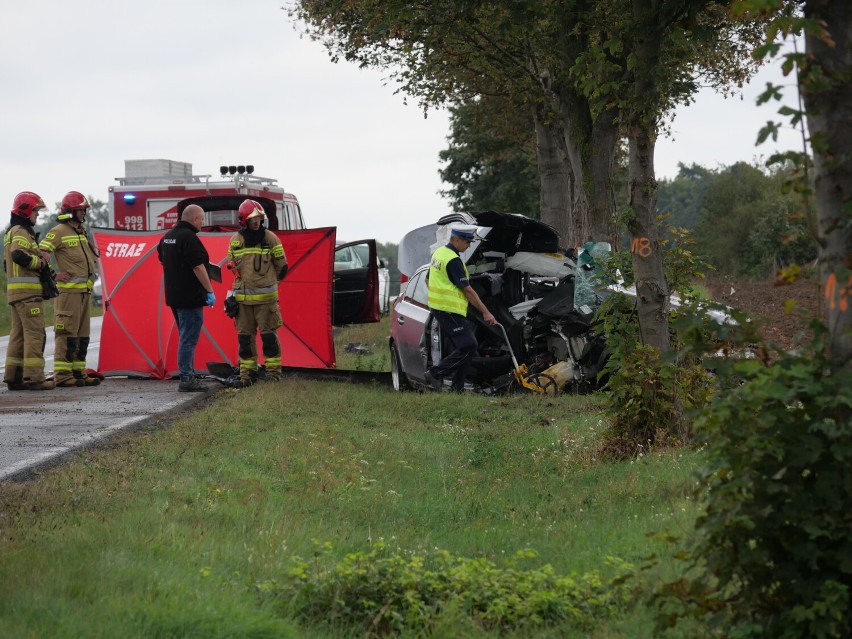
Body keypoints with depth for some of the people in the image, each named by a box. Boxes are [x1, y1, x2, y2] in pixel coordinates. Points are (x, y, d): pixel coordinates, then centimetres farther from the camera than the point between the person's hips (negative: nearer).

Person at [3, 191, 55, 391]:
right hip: (28, 291, -11)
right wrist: (40, 263, -15)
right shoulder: (21, 232, -11)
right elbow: (19, 255, -28)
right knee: (35, 333, -10)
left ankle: (13, 377, 13)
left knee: (19, 333, 12)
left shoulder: (12, 232, 22)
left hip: (15, 292, 11)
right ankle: (34, 378, -13)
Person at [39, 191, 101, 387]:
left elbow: (92, 256, 34)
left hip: (85, 290, 9)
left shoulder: (81, 232, 19)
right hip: (69, 289, -9)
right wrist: (54, 275, -15)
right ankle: (62, 375, -9)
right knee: (67, 333, -9)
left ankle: (78, 372, 15)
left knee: (82, 334, 10)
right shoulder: (58, 231, -8)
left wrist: (92, 273, 21)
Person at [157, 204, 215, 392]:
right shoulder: (189, 237, -17)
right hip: (190, 297, -10)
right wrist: (210, 291, -16)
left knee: (186, 337, 17)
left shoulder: (168, 237, 14)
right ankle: (186, 380, -9)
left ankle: (188, 376, 21)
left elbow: (163, 261, 25)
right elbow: (198, 267, -20)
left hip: (174, 297, 10)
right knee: (189, 339, -8)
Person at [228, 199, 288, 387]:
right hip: (242, 297, 3)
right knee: (245, 336, 5)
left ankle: (273, 372, 6)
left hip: (266, 296, -3)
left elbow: (282, 266, 6)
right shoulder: (235, 241, 5)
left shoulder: (270, 238, -2)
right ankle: (247, 374, 11)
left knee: (269, 335, -1)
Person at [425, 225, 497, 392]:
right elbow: (468, 290, -18)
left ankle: (458, 387, 10)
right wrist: (486, 313, -15)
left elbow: (429, 281, 23)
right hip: (450, 311, -10)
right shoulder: (453, 260, -18)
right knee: (468, 347, -12)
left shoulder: (439, 253, 12)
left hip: (438, 308, 10)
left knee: (459, 348, 12)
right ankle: (435, 374, -10)